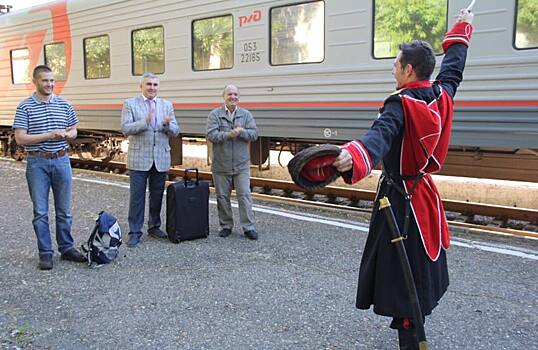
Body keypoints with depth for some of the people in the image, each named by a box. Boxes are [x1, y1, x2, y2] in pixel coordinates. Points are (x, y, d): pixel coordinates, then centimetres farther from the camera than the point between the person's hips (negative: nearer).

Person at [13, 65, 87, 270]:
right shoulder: (25, 107, -4)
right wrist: (49, 135, -18)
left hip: (61, 161, 3)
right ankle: (45, 253, 14)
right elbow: (20, 139, -10)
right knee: (41, 211, 4)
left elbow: (74, 131, 14)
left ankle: (67, 248, 22)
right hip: (37, 163, -3)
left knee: (64, 209, 10)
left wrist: (65, 134, -9)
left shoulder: (64, 105, 6)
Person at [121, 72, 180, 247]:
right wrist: (145, 122, -24)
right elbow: (125, 128, -10)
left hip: (161, 159, 3)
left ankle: (154, 227, 26)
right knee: (137, 196, 2)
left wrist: (167, 124, -18)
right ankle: (135, 232, 10)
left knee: (157, 196, 11)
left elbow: (175, 131, 4)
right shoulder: (130, 104, 1)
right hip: (139, 159, -3)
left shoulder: (167, 105, 9)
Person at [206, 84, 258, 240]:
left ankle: (249, 227, 4)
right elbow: (211, 135, -10)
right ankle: (226, 226, 21)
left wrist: (241, 132, -21)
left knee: (244, 195, -2)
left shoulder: (246, 115, 7)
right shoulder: (214, 114, 2)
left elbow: (254, 134, -2)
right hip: (220, 165, 0)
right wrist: (229, 135, -24)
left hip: (241, 165, 0)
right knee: (222, 197, 8)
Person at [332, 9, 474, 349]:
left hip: (400, 198, -9)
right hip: (424, 194, 9)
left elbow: (381, 134, -44)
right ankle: (411, 321, 42)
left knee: (401, 270, -3)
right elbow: (453, 66, 20)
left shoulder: (401, 105, -22)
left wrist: (354, 155, -64)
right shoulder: (441, 96, 0)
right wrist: (462, 30, 37)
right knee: (420, 264, 23)